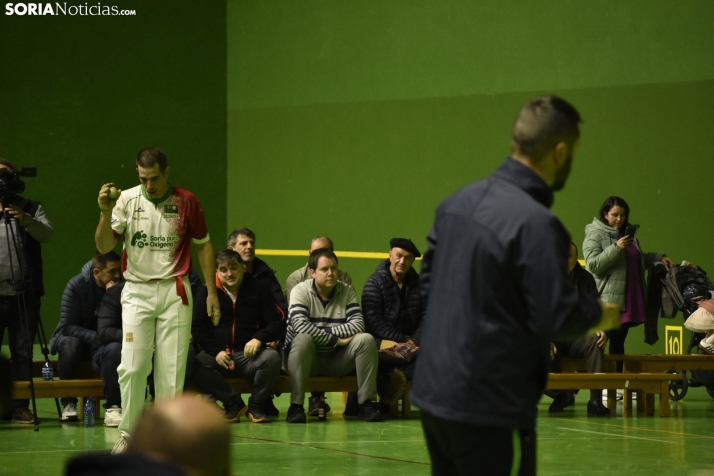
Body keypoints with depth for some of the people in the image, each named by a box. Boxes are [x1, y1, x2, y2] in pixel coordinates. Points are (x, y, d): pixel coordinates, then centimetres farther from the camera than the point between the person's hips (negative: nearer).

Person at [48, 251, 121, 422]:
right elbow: (67, 326, -18)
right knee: (70, 344, -37)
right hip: (79, 338, -1)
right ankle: (69, 403, -25)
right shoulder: (77, 285, -16)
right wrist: (96, 337, -32)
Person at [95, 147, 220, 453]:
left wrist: (211, 291, 5)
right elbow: (104, 247, -4)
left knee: (172, 368, 0)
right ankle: (128, 434, 3)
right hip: (137, 291, 0)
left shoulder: (186, 202, 0)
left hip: (174, 292, 0)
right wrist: (105, 213, -21)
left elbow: (203, 246, 9)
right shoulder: (126, 200, -1)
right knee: (132, 366, -7)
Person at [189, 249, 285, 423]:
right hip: (218, 355, 0)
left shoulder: (258, 290, 8)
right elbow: (198, 327, 3)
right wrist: (216, 351, -13)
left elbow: (277, 324, 4)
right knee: (193, 364, -32)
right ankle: (233, 404, -14)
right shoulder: (207, 292, 9)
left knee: (272, 357, -33)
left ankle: (256, 406, -8)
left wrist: (259, 338, -17)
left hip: (249, 355, 0)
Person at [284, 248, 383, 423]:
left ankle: (367, 404, -16)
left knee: (366, 340, -19)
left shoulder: (347, 291, 3)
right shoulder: (301, 291, -7)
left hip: (336, 359, 3)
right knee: (303, 339, -35)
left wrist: (327, 331, -19)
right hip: (308, 359, -3)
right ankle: (296, 406, -32)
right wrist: (336, 340, -21)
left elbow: (358, 325, -10)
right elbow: (300, 326, -24)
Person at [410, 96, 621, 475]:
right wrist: (599, 314, 1)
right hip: (488, 407, -8)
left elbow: (428, 277, 17)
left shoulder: (458, 201, 6)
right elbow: (555, 318, -18)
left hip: (432, 391, 8)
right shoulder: (536, 223, -19)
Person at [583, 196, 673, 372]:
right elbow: (593, 264, -16)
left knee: (619, 342, 10)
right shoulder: (595, 235, -4)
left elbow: (638, 260, 34)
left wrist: (659, 257, 22)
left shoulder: (628, 234, 19)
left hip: (627, 300, 7)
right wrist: (616, 248, -21)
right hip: (606, 300, -7)